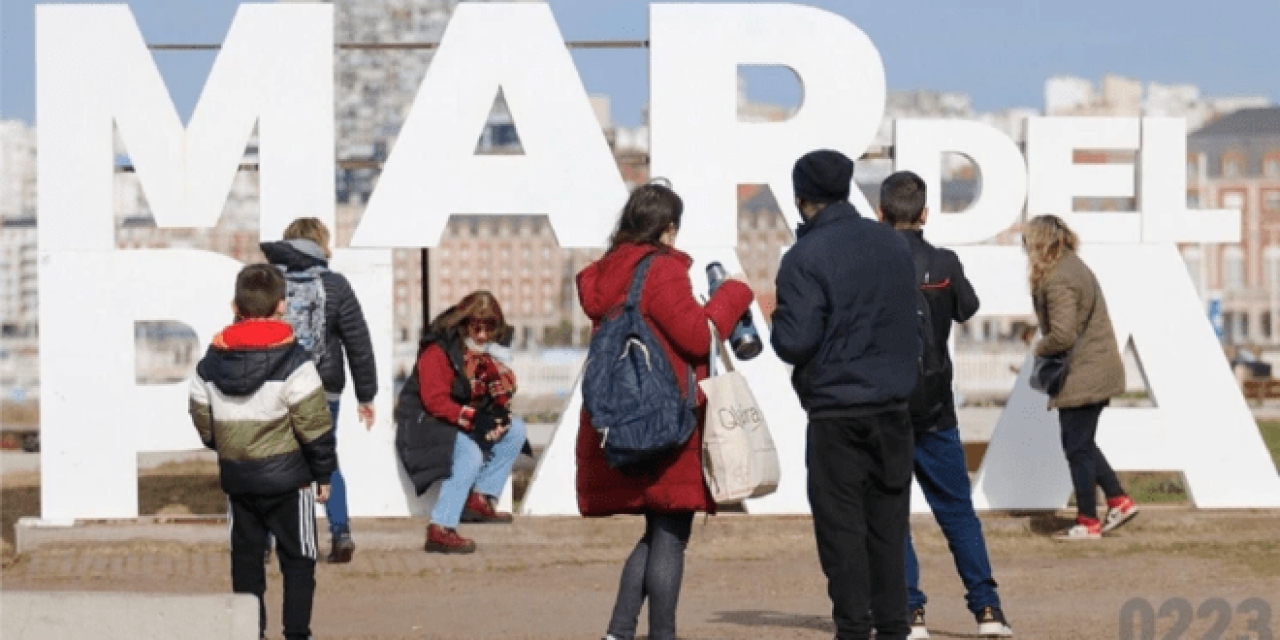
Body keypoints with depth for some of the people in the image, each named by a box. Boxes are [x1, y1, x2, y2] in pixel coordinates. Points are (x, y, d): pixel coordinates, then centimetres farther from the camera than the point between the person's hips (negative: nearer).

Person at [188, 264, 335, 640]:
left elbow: (203, 422, 9)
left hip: (236, 477, 4)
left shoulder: (211, 363, 1)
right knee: (297, 559, 5)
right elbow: (314, 425, -12)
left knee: (246, 557, 12)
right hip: (287, 475, -4)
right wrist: (324, 471, 1)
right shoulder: (293, 361, -14)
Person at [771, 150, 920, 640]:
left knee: (842, 526, 0)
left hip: (835, 412, -5)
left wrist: (777, 322, 3)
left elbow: (794, 342, -15)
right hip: (893, 407, 5)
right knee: (888, 525, 10)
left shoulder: (806, 257, -13)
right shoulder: (892, 244, 8)